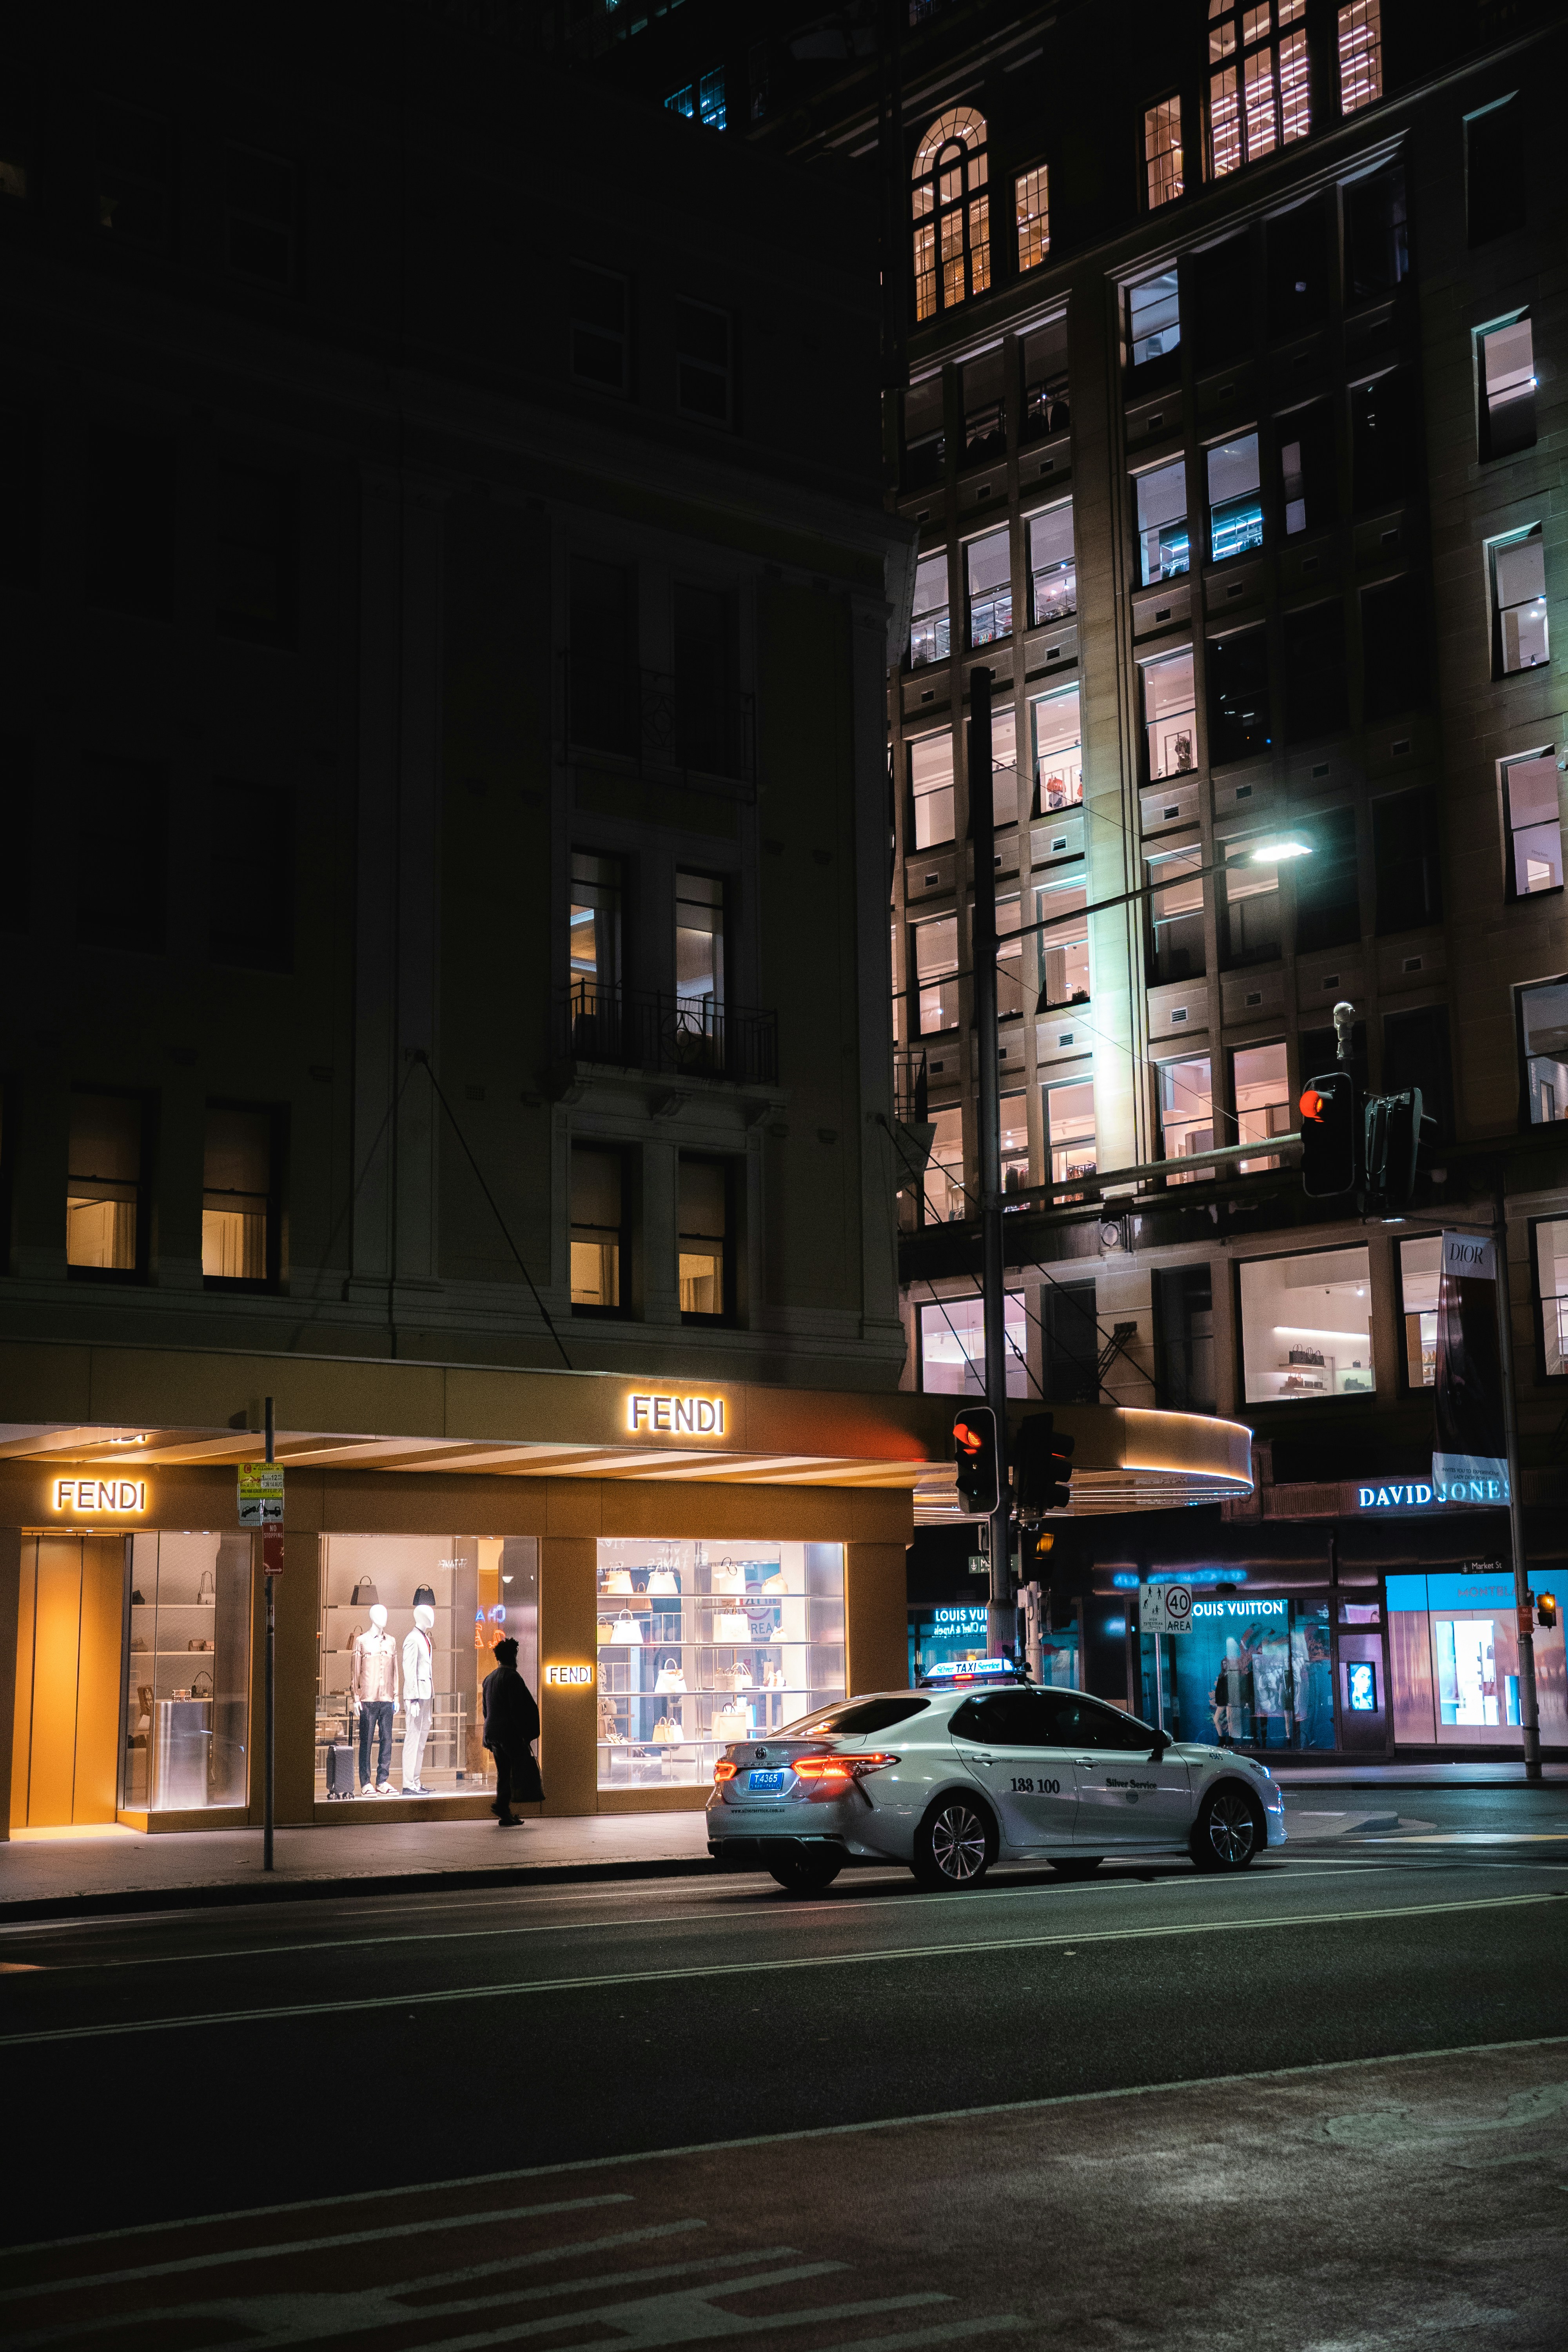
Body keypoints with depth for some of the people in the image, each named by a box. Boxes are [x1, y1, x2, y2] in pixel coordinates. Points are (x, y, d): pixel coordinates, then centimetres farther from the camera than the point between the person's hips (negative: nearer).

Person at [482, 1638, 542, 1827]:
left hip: (493, 1733, 9)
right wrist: (524, 1734, -14)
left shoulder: (489, 1679, 16)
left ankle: (505, 1816, 8)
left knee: (504, 1773, 11)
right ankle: (502, 1804, -15)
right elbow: (516, 1709, -16)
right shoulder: (512, 1677, -11)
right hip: (510, 1732, -9)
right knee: (523, 1767, -3)